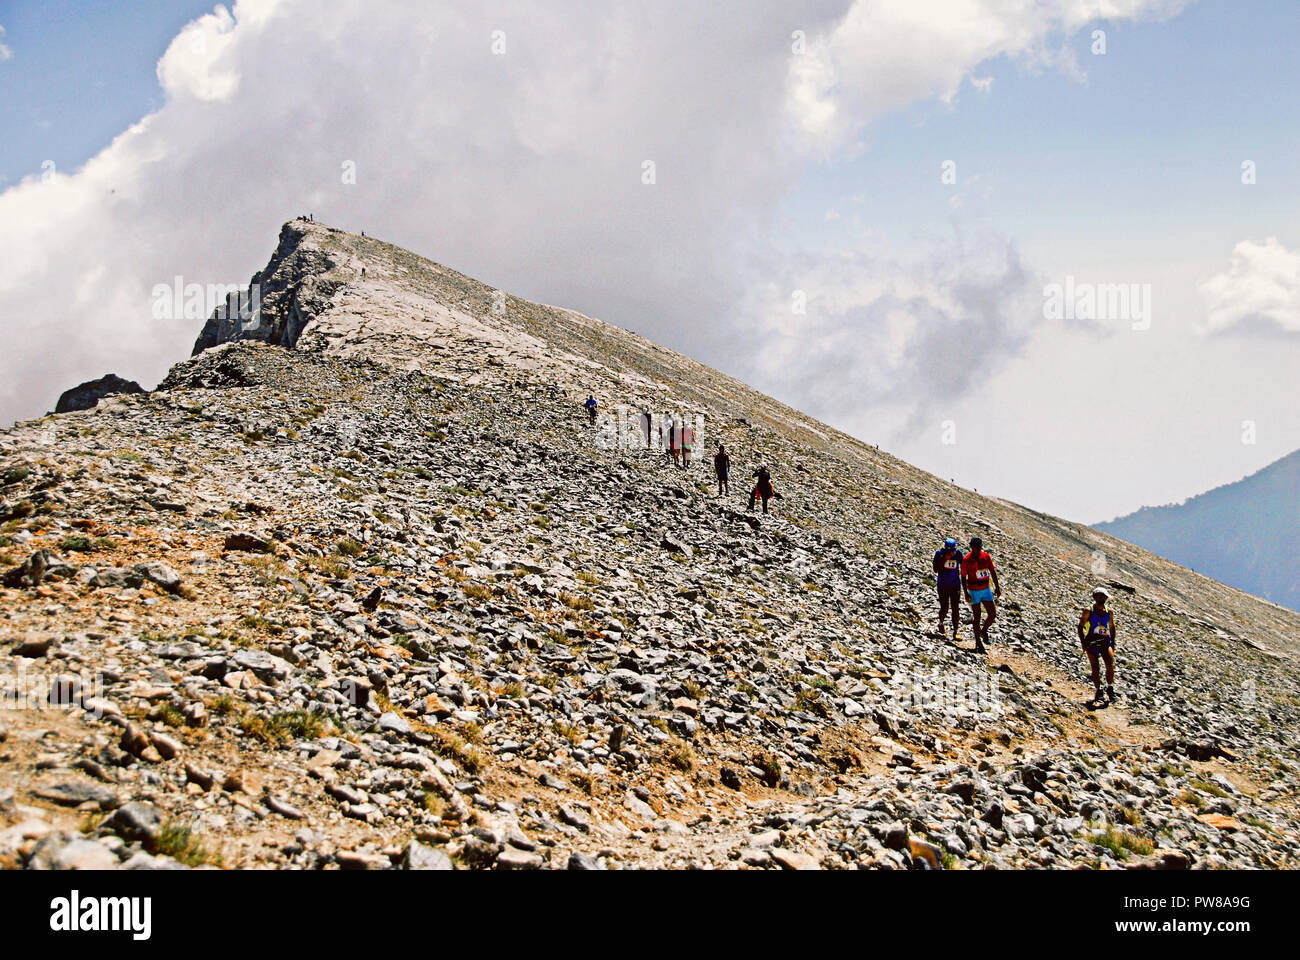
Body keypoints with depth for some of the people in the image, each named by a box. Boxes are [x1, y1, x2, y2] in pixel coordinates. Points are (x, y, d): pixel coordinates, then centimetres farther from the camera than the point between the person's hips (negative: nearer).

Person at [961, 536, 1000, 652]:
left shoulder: (986, 556, 0)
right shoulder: (966, 560, -11)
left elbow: (993, 572, 8)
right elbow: (963, 577, -7)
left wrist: (997, 587, 2)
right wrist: (966, 594, -13)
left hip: (986, 590, 4)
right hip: (974, 592, -4)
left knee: (993, 614, -1)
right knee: (977, 617, -2)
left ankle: (984, 632, 26)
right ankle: (978, 642, 9)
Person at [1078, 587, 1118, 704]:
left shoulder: (1109, 611, 7)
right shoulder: (1089, 611, -2)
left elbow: (1112, 627, 20)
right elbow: (1080, 626, 1)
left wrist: (1113, 644, 13)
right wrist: (1083, 643, -6)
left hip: (1105, 642, 2)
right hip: (1091, 642, -2)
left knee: (1111, 665, -16)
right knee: (1095, 668, -4)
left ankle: (1110, 688, 1)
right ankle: (1098, 691, 9)